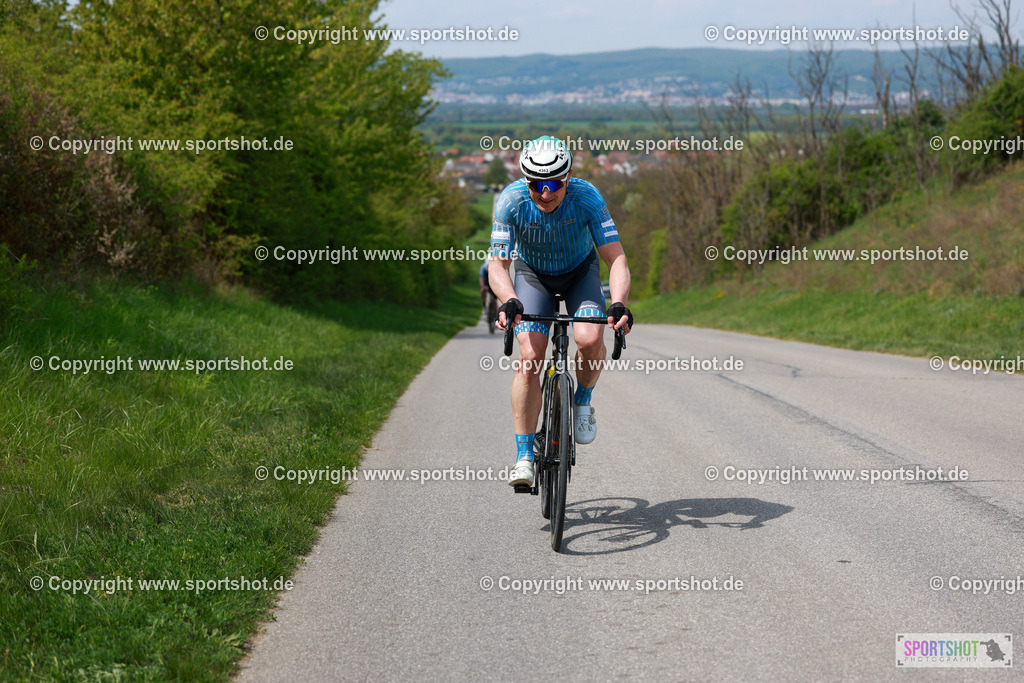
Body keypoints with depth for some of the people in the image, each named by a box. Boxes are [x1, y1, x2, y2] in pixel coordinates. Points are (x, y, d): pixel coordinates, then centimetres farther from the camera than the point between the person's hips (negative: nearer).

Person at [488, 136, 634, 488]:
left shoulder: (586, 197, -31)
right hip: (533, 274, 0)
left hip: (580, 271, 0)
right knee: (530, 359, -17)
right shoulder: (511, 200, -29)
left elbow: (616, 258, -32)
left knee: (589, 339, -28)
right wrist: (509, 301, -48)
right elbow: (497, 264, -28)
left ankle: (583, 402, 3)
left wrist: (619, 304, -49)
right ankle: (524, 456, -10)